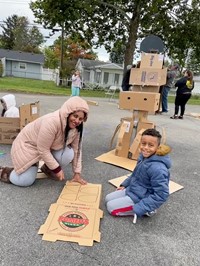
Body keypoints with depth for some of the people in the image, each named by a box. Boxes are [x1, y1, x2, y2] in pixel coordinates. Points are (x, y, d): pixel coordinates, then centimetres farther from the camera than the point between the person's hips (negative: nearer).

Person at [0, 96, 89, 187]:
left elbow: (76, 149, -7)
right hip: (28, 145, -6)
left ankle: (48, 169, 9)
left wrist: (77, 173, -7)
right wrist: (57, 169, -21)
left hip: (50, 147, 6)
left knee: (68, 154, -20)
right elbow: (43, 150, -30)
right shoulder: (51, 122, -37)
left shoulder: (76, 127, -15)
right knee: (26, 181, -13)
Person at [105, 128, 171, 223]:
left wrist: (138, 209, -27)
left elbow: (161, 195, -30)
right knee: (108, 199, 14)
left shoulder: (157, 168, -33)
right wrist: (124, 185, 14)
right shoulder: (144, 156, -5)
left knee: (111, 207, -6)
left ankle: (145, 210, 0)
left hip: (141, 199, -9)